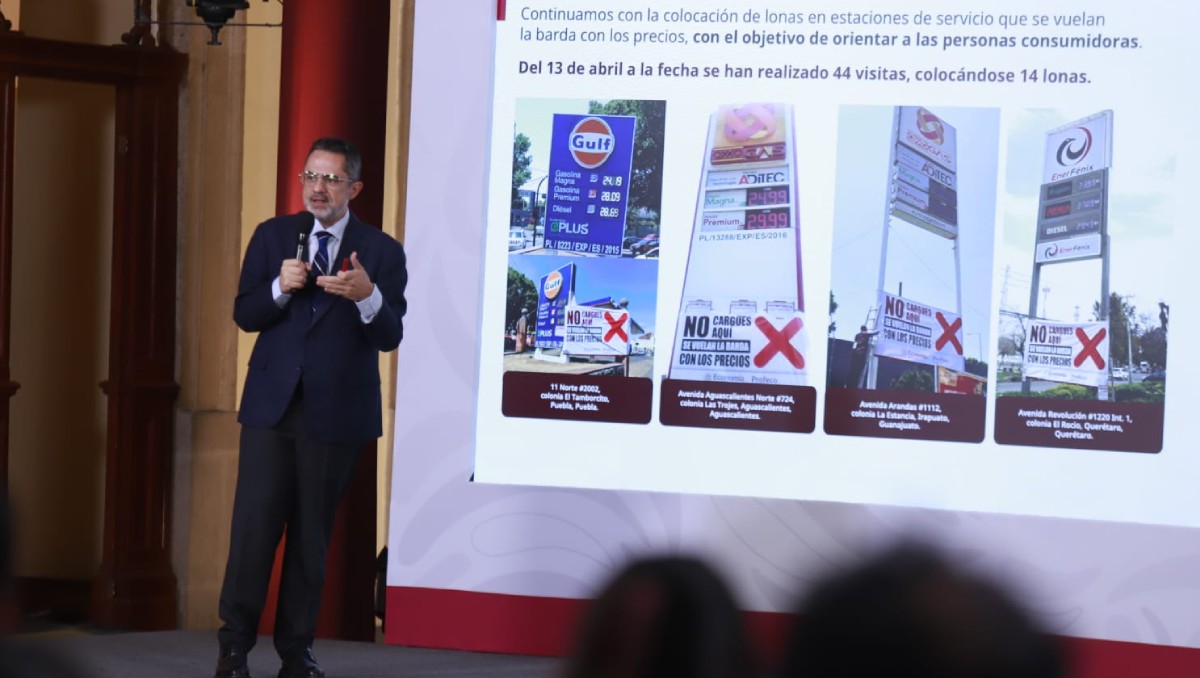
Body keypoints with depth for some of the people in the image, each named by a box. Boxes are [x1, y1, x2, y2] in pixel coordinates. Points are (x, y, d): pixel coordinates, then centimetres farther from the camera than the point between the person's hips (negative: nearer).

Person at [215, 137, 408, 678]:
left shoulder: (381, 251, 0)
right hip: (271, 404, 1)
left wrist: (368, 295, -28)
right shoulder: (273, 235, 6)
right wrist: (279, 287, -17)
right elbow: (244, 315, 3)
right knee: (254, 526, -4)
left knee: (312, 533, 8)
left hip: (336, 411, -1)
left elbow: (389, 337, -8)